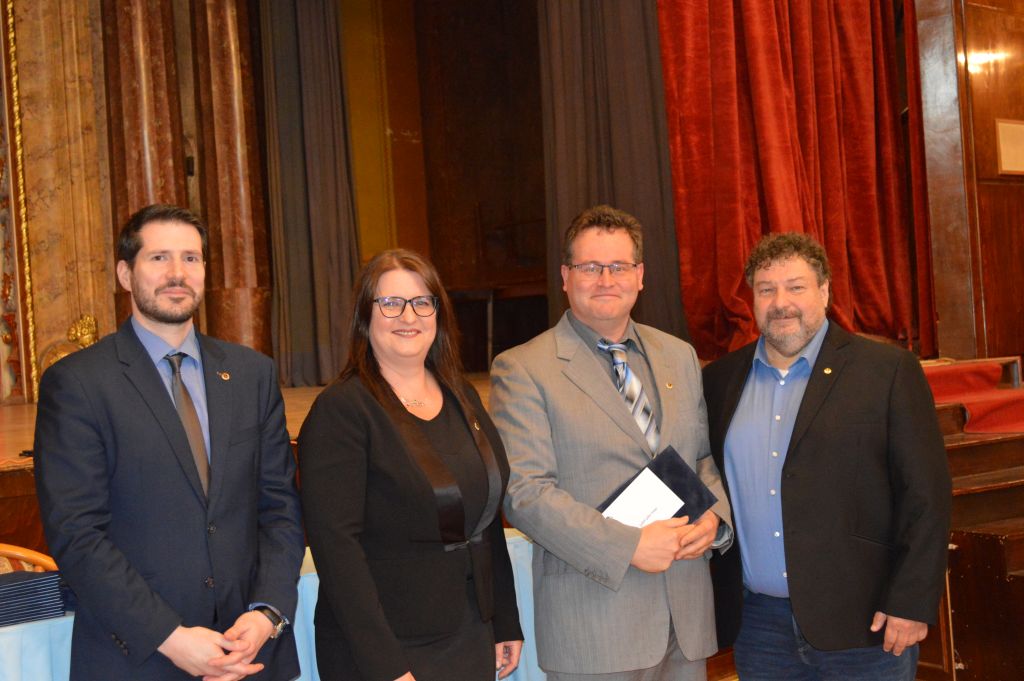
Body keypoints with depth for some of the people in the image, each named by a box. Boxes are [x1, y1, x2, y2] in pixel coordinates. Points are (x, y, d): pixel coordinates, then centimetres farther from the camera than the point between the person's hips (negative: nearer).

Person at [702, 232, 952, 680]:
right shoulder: (721, 379, 8)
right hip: (758, 625, 3)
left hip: (864, 624, -3)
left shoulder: (888, 370, -4)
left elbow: (926, 495, -6)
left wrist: (912, 603, -11)